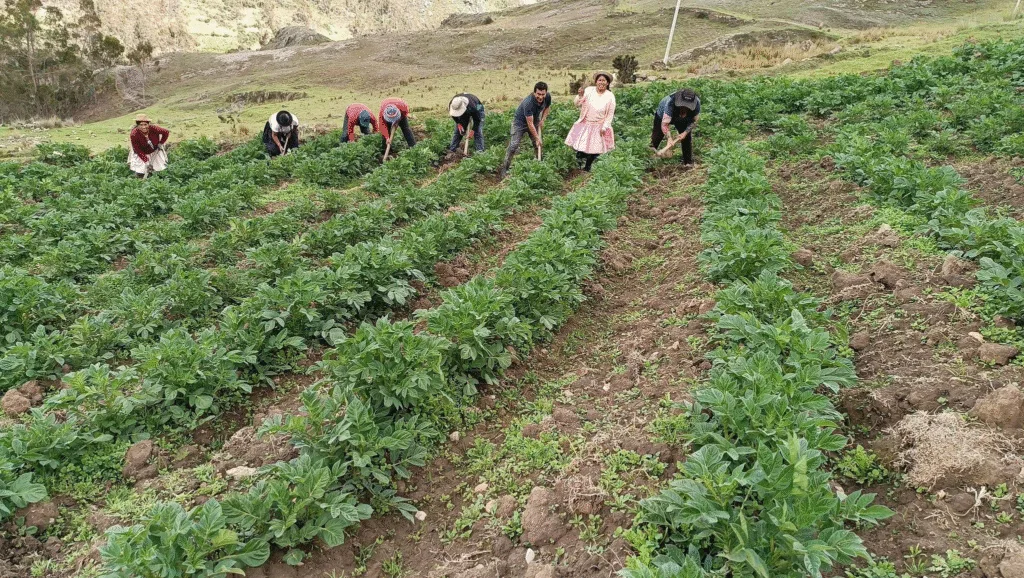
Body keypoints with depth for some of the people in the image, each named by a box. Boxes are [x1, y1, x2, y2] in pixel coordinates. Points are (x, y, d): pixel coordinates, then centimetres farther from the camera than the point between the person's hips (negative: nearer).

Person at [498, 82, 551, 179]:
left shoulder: (548, 97, -19)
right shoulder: (528, 103, -38)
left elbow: (547, 107, 7)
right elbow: (530, 124, -33)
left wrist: (543, 120, -8)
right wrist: (537, 138, -29)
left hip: (535, 120, 6)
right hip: (520, 122, -6)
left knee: (538, 145, 4)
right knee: (513, 145, -14)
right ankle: (504, 169, -12)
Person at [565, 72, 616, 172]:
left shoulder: (610, 96, -9)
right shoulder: (589, 90, -9)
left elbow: (610, 114, -3)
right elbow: (577, 104, -5)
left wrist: (604, 127, -9)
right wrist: (580, 95, -24)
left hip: (598, 127, -1)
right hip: (585, 124, 1)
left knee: (595, 148, 5)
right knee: (578, 144, -1)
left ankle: (587, 167, 27)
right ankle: (580, 155, 32)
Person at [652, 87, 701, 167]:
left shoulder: (696, 103, -35)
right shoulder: (671, 101, -47)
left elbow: (694, 121, -18)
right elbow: (665, 124, -47)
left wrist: (685, 133, -31)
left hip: (682, 121, 2)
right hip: (663, 116, -2)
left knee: (687, 137, -7)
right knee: (656, 138, 2)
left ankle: (688, 162, 3)